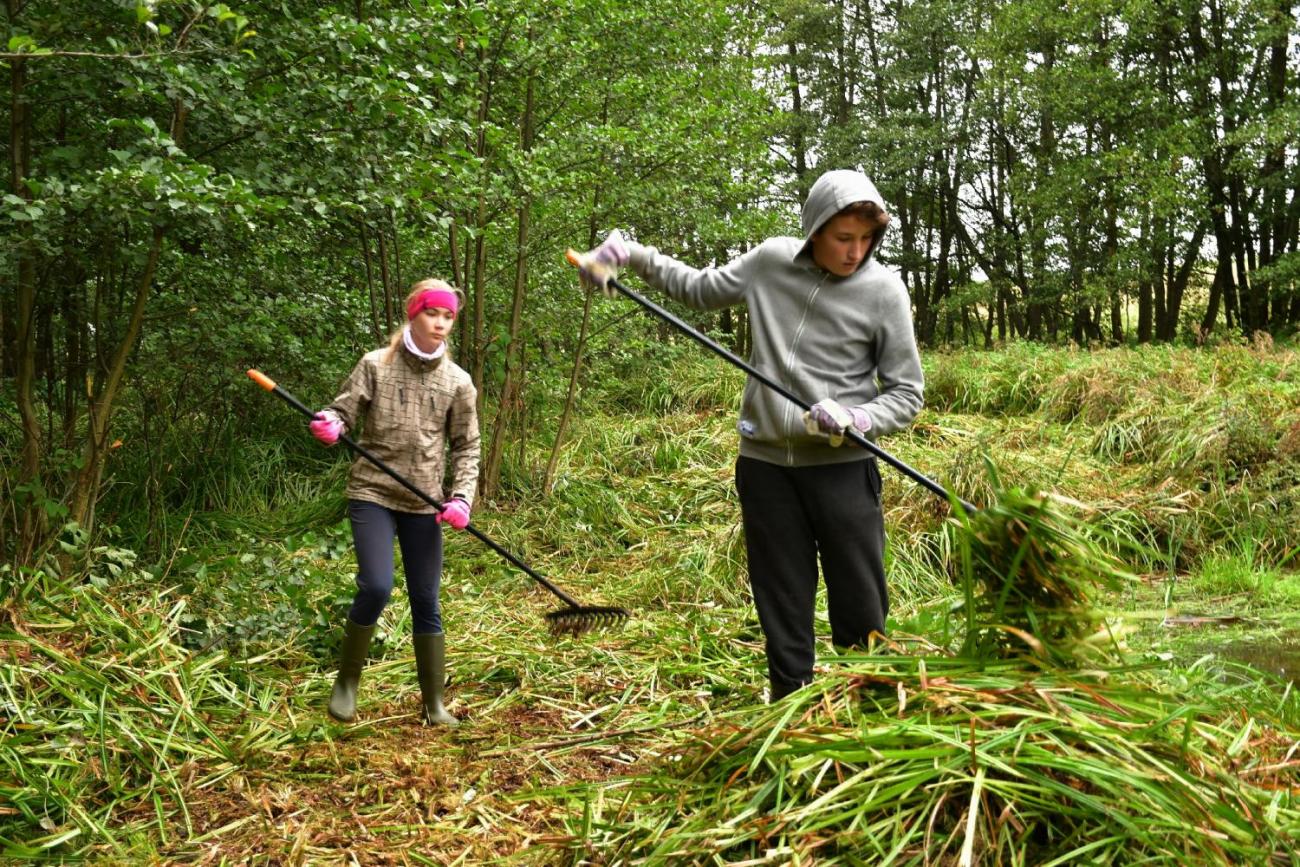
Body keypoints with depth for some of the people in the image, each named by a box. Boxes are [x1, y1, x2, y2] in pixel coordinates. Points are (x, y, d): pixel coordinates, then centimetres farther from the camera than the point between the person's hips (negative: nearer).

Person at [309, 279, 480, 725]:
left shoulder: (457, 382, 3)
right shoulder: (376, 365, -2)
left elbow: (467, 447, 7)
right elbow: (343, 410, 0)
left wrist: (461, 498, -6)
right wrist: (330, 425, -24)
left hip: (424, 504, 2)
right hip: (372, 493, -2)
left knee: (427, 603, 5)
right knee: (375, 588, -16)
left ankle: (434, 702, 18)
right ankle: (346, 682, 9)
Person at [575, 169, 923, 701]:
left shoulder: (883, 289, -6)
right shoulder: (771, 261, 2)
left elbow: (906, 393, -1)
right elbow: (700, 290, 20)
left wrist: (855, 420, -20)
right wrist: (633, 255, 8)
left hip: (842, 467, -2)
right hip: (766, 463, 3)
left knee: (862, 617, 1)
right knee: (783, 617, 10)